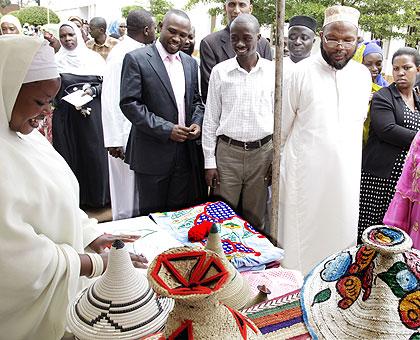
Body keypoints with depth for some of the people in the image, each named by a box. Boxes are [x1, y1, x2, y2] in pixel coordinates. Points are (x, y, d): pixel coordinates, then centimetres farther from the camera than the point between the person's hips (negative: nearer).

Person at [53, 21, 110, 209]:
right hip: (65, 117, 0)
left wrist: (93, 90, -12)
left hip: (92, 114, 0)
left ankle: (98, 195, 19)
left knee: (95, 153, 3)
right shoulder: (56, 60, 4)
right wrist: (73, 101, -11)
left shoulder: (93, 57, 5)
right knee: (70, 155, 4)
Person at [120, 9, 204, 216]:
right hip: (152, 153, -5)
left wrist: (197, 123, -3)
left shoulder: (190, 63, 12)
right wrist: (166, 129, -17)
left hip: (184, 153, 5)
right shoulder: (136, 59, -7)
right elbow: (129, 104, -13)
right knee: (152, 213, 9)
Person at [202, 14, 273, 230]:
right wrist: (209, 161, 0)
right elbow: (210, 119, 3)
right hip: (227, 151, 0)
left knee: (255, 218, 12)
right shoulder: (220, 71, 0)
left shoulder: (272, 71, 1)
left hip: (262, 152, 1)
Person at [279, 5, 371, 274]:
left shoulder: (363, 75, 5)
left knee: (341, 231, 12)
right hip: (305, 169, -3)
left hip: (346, 172, 4)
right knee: (301, 231, 6)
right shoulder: (302, 71, -6)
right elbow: (284, 123, 2)